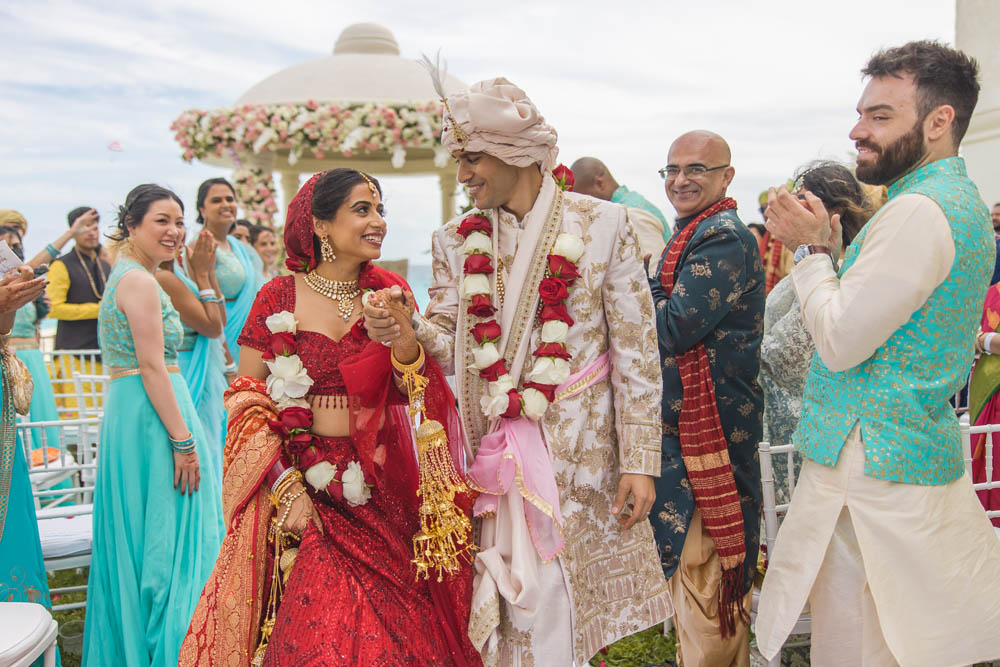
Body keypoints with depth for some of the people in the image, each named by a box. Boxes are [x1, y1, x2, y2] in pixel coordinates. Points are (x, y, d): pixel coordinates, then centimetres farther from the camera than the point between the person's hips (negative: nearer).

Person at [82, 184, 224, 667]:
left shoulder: (125, 276, 17)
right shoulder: (141, 282, -14)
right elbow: (152, 366, -20)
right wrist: (183, 440, -21)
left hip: (128, 414, 10)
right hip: (154, 415, -10)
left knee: (139, 538, 16)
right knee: (164, 536, -2)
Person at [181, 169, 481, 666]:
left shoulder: (389, 291, 4)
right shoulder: (278, 298, -3)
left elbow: (417, 395, -4)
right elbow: (247, 405, -1)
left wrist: (402, 339, -23)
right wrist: (285, 486, -10)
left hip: (381, 491, 2)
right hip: (303, 486, -1)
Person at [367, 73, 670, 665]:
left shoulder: (602, 224, -4)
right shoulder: (457, 241, 6)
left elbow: (635, 350, -4)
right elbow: (451, 342, 4)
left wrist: (640, 460, -7)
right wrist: (408, 332, -19)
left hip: (583, 445, -2)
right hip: (497, 449, 2)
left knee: (579, 596, 7)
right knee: (520, 598, 6)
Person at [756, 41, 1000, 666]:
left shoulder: (918, 211, -19)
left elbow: (841, 343, -20)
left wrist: (812, 247, -8)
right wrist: (831, 243, 6)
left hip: (872, 468, -11)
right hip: (929, 451, 11)